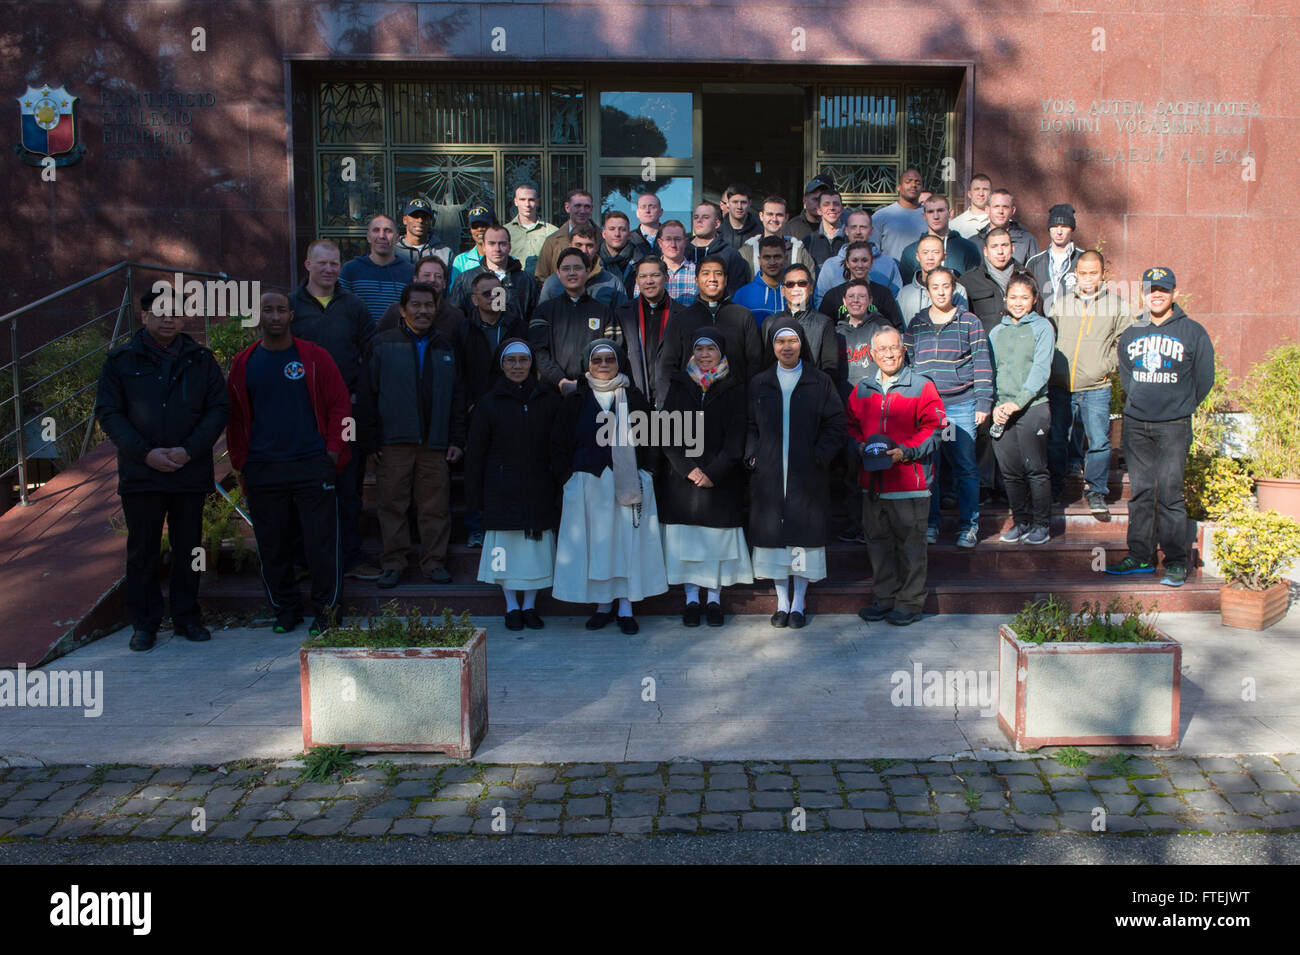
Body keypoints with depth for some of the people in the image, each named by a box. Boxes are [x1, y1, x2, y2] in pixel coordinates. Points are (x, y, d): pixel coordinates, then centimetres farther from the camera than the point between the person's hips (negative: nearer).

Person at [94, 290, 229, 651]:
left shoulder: (201, 360, 6)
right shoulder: (121, 361, 4)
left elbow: (219, 409, 2)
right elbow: (108, 412, 0)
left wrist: (189, 450, -12)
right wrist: (145, 452, -12)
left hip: (191, 472, 1)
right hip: (140, 473, -1)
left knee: (188, 549, 9)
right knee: (142, 550, 6)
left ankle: (187, 617, 21)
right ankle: (144, 623, 17)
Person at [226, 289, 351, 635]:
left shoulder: (314, 357, 2)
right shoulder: (243, 364, 9)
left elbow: (340, 403, 3)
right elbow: (235, 418, 13)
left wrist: (333, 448, -3)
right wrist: (240, 464, 9)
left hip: (312, 466, -2)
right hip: (262, 471, 3)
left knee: (321, 542, -1)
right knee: (272, 545, 8)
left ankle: (325, 608, 14)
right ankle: (285, 608, 23)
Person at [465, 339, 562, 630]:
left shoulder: (548, 400, 6)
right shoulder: (490, 403, 2)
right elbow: (476, 452, 2)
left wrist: (559, 488, 0)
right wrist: (475, 497, -2)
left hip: (539, 488, 1)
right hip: (502, 490, -1)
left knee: (537, 544, 3)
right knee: (506, 546, 1)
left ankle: (530, 604, 17)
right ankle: (512, 606, 15)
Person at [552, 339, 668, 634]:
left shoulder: (633, 398, 7)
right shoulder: (576, 400, 6)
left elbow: (649, 442, 8)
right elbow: (559, 446, 7)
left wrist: (643, 475, -1)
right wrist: (568, 479, -1)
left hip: (628, 484, 0)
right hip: (587, 485, 0)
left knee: (628, 541, -1)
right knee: (594, 543, 3)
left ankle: (625, 607, 7)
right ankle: (603, 605, 14)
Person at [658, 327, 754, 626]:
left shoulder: (734, 389, 4)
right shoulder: (679, 385, 8)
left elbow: (736, 436, -3)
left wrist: (713, 472, -13)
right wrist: (688, 469, -11)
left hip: (722, 477, -1)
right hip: (681, 476, 1)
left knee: (718, 537, 0)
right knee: (685, 537, 1)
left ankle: (714, 599, 10)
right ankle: (691, 599, 11)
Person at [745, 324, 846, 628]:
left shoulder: (820, 383, 4)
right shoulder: (759, 384, 10)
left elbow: (835, 425, 1)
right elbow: (750, 425, 11)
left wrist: (819, 457, -10)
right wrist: (752, 455, -3)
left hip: (806, 475, -1)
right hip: (769, 475, 2)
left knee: (804, 534, 1)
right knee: (774, 533, 4)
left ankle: (798, 604, 12)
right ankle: (782, 602, 16)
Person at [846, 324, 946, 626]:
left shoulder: (921, 386, -2)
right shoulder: (862, 389, 12)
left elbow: (933, 428, -5)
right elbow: (852, 426, 19)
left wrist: (905, 451, -16)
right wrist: (861, 446, -1)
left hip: (909, 480, -4)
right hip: (872, 479, 5)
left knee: (910, 542, 1)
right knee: (878, 540, 11)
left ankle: (910, 603, 11)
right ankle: (883, 598, 23)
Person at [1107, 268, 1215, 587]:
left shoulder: (1193, 332, 1)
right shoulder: (1130, 335, 10)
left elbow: (1204, 379, 7)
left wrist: (1179, 406, 10)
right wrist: (1139, 404, 15)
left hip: (1173, 426, -4)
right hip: (1135, 424, 4)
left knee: (1170, 493, -7)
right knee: (1140, 492, 7)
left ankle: (1175, 561, 1)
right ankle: (1140, 557, 14)